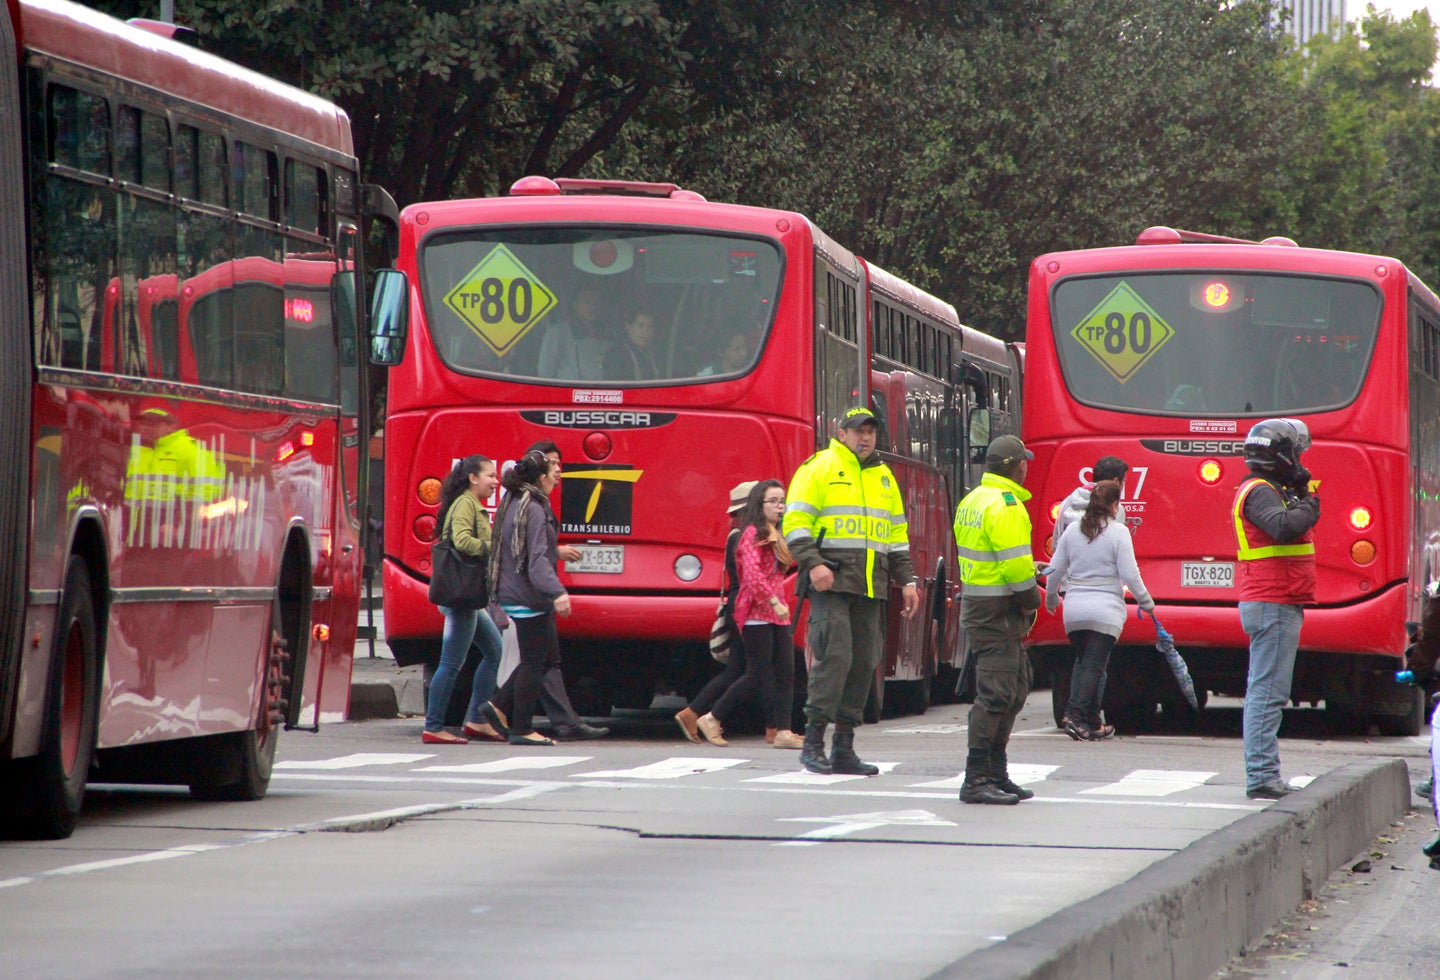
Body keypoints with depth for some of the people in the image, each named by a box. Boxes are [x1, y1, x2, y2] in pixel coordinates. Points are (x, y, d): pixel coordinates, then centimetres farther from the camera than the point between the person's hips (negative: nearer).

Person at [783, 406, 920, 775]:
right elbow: (795, 522, -5)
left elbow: (897, 535, 26)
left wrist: (906, 580, 17)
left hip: (871, 589, 7)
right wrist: (812, 564, -19)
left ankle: (844, 748, 9)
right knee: (834, 657, -16)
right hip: (832, 581, -7)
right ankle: (813, 742, -11)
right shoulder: (819, 468, 1)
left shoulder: (884, 477, 21)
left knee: (864, 664, 4)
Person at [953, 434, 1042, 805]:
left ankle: (996, 773, 22)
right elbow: (1016, 565, -20)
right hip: (998, 611, -10)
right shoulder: (1005, 506, -17)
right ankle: (976, 780, -11)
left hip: (976, 603, 10)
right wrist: (1030, 599, -6)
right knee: (996, 693, -10)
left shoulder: (973, 500, 16)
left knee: (1016, 687, 17)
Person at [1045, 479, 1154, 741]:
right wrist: (1146, 602, 4)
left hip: (1074, 609, 4)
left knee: (1083, 662, 14)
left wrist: (1051, 598, 27)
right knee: (1094, 665, -3)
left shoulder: (1073, 530, 6)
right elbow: (1129, 574, -9)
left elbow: (1055, 570, 11)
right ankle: (1075, 716, -15)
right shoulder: (1118, 531, -7)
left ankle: (1093, 723, 9)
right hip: (1105, 610, -4)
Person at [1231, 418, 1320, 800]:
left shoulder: (1269, 491, 20)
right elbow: (1283, 527, -29)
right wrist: (1308, 506, -13)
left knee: (1264, 693, 11)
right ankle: (1262, 778, -14)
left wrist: (1302, 497, 4)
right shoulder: (1260, 493, -13)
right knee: (1268, 692, -12)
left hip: (1275, 606, 11)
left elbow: (1290, 527, 18)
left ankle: (1264, 778, 14)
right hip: (1273, 604, -11)